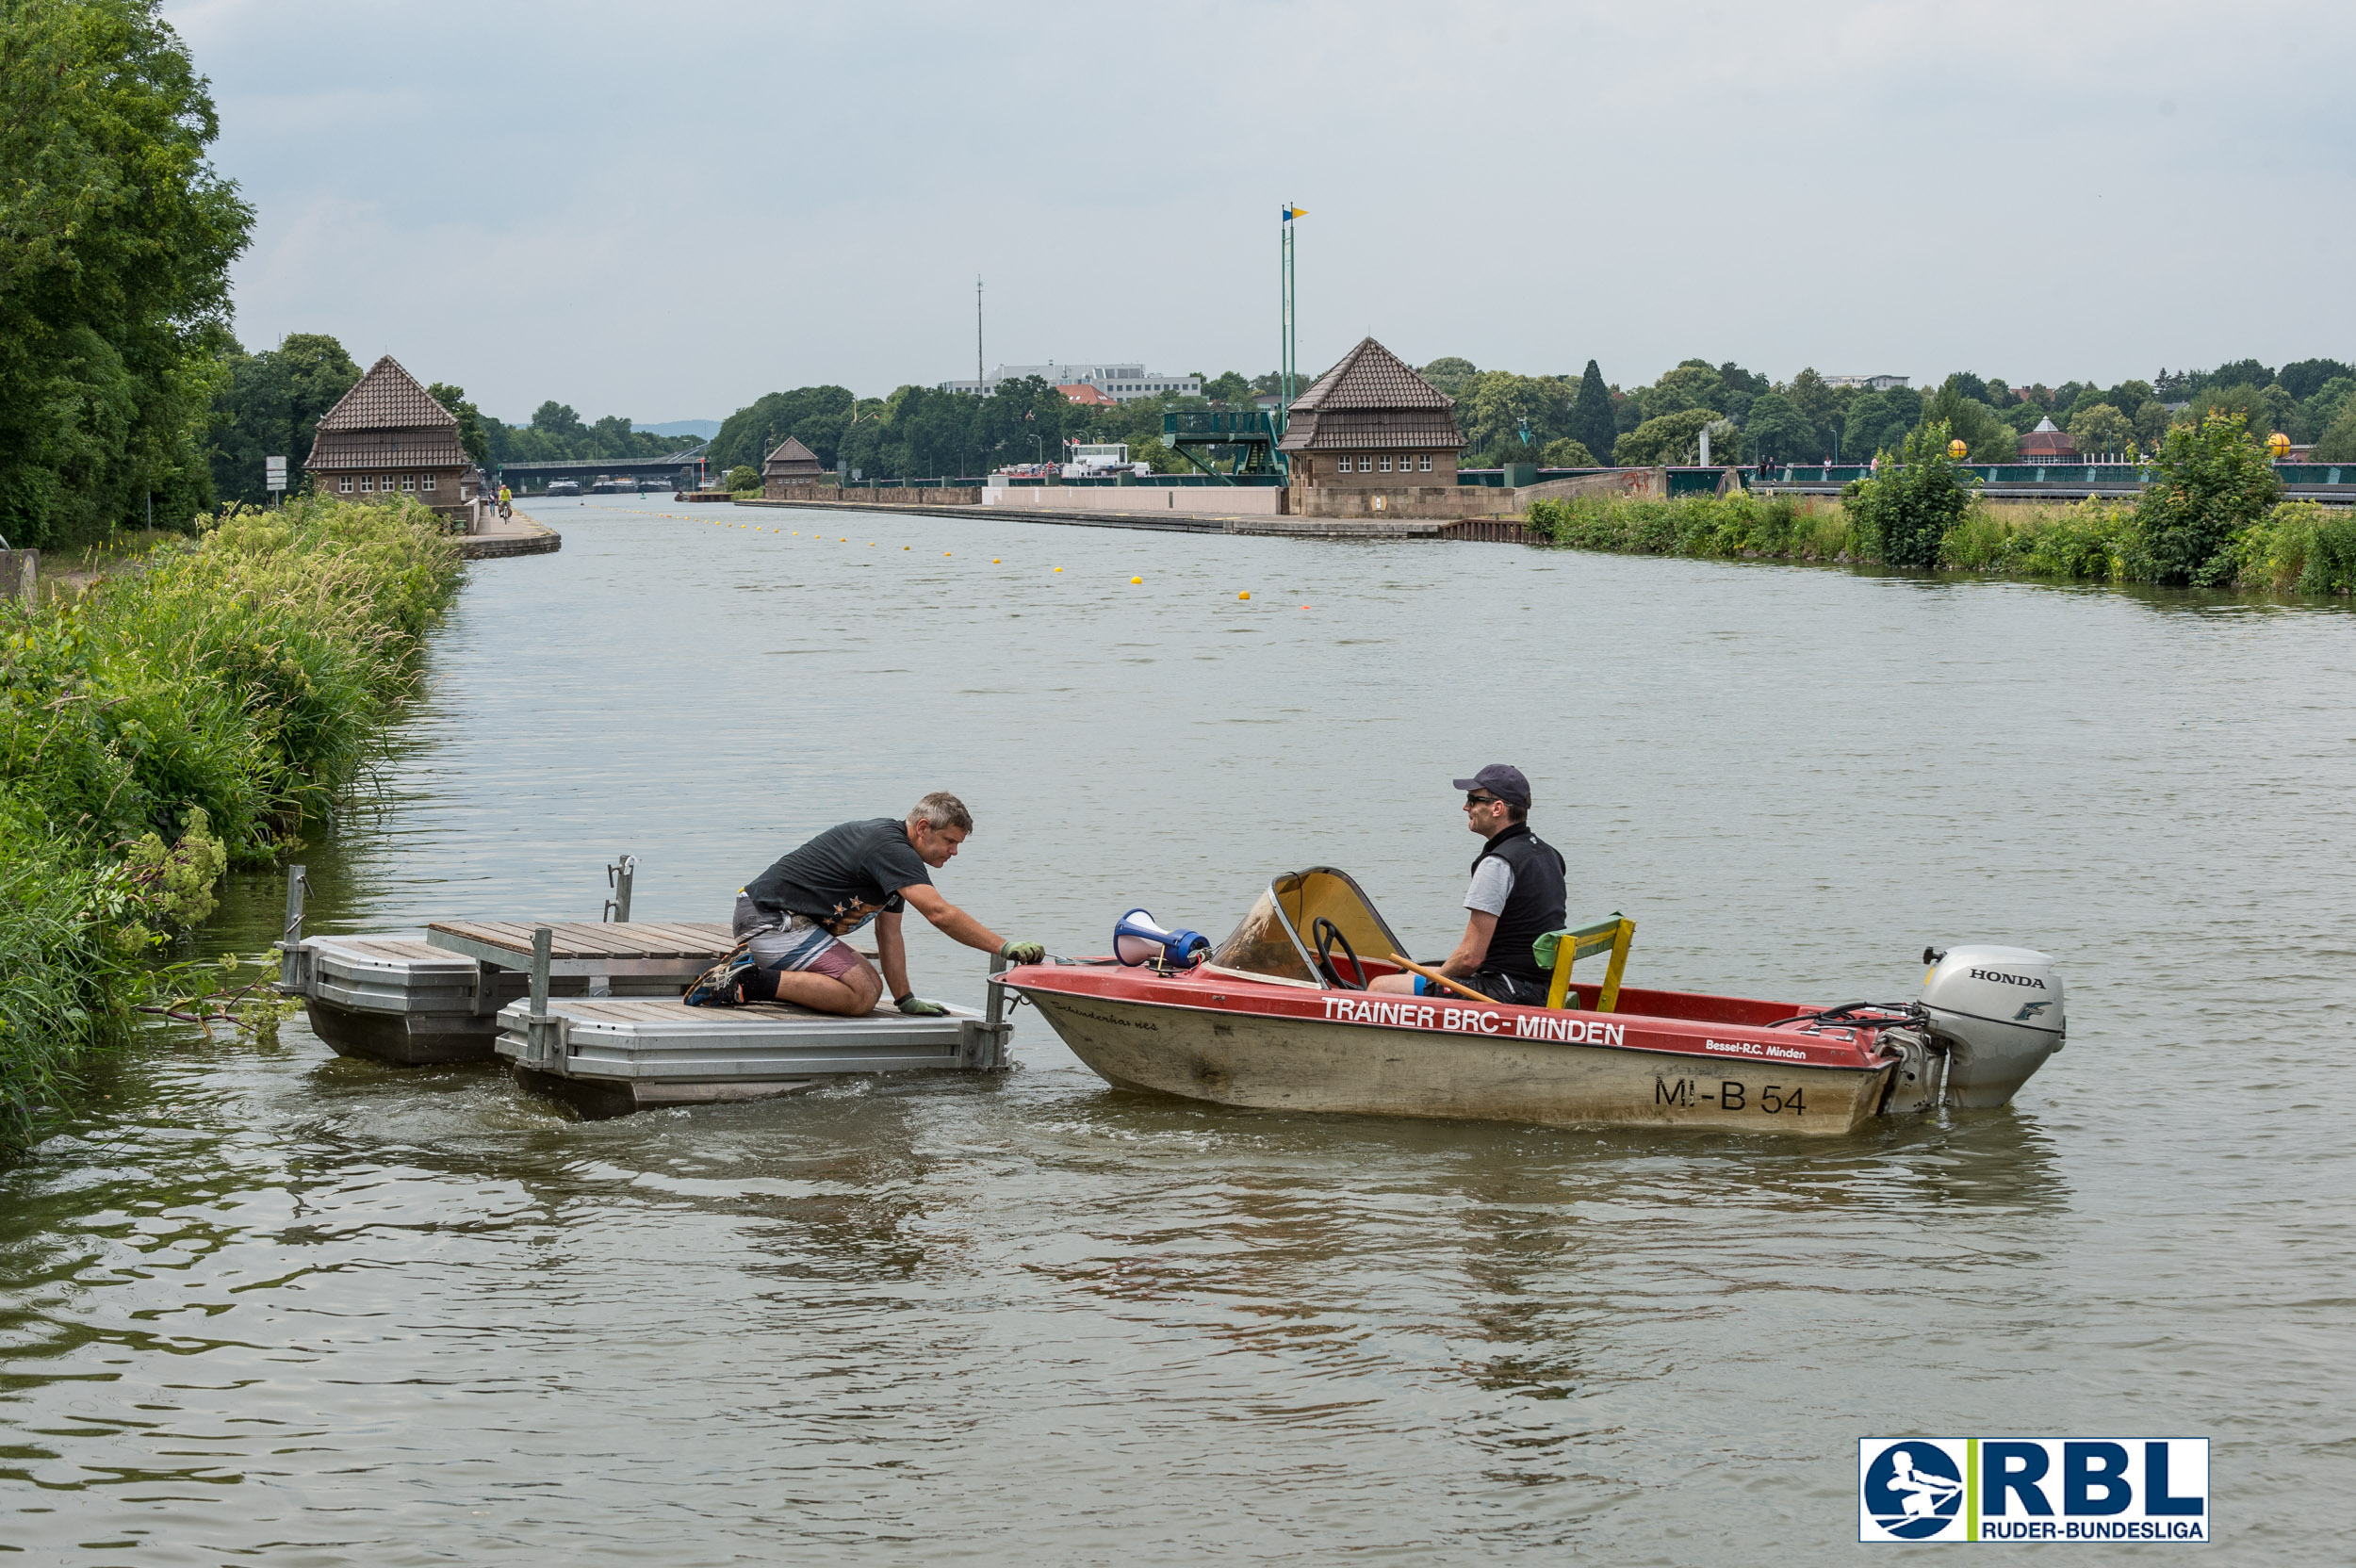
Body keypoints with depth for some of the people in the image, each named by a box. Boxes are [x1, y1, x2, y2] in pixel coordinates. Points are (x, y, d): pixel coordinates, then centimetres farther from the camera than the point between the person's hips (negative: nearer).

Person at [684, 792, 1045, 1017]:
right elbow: (940, 914, -29)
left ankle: (755, 965, 10)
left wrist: (905, 999, 9)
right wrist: (1005, 948, -28)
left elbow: (889, 931, 16)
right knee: (861, 994, -19)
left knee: (869, 985, 9)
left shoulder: (893, 845, 15)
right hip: (772, 917, -11)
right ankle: (747, 983, -17)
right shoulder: (890, 848, -18)